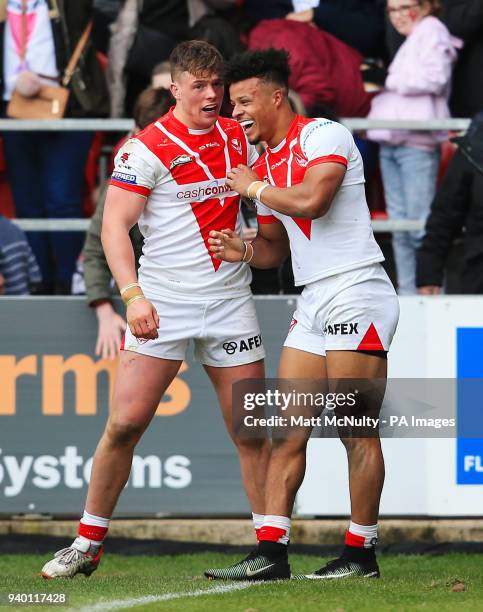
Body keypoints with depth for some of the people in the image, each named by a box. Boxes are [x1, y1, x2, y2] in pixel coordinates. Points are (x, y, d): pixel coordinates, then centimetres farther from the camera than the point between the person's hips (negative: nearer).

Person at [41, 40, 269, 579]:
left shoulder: (238, 138, 9)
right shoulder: (147, 148, -7)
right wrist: (132, 294, -23)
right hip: (162, 303, -4)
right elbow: (114, 226, -11)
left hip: (230, 302, 4)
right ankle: (88, 544, 3)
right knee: (125, 422, -9)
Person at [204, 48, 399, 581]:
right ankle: (271, 552, -2)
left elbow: (311, 199, -24)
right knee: (286, 431, 1)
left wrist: (255, 188, -8)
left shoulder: (323, 136, -7)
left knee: (356, 432, -6)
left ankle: (361, 552, 0)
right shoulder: (263, 165, 19)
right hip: (312, 306, 9)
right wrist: (245, 250, 4)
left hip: (356, 295, -9)